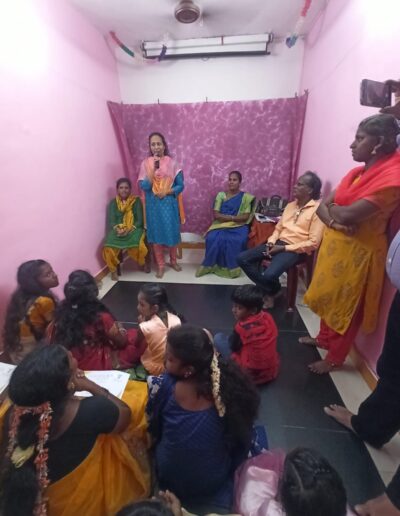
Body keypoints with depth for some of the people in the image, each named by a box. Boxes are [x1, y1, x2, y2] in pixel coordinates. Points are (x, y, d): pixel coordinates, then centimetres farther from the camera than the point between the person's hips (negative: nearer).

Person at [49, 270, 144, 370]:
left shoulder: (61, 313, -11)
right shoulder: (101, 317, -26)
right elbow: (122, 341, -11)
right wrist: (118, 327, 10)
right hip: (97, 366, -6)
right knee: (135, 336, 5)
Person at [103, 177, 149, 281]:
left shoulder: (136, 201, 2)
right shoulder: (113, 203, 8)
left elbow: (140, 220, -3)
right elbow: (111, 221, 1)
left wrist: (130, 229, -19)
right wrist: (117, 229, -21)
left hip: (134, 229, -1)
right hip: (118, 230, 2)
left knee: (138, 244, -33)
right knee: (109, 247, -28)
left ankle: (145, 263, 1)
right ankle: (113, 270, -2)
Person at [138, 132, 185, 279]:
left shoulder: (172, 163, -1)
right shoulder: (145, 163, 0)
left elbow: (180, 185, -2)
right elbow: (143, 186, -8)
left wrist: (166, 192, -15)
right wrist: (153, 169, -18)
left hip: (169, 203, 0)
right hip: (153, 205, 0)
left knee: (172, 232, 5)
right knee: (156, 233, 3)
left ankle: (173, 260, 26)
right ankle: (160, 265, 16)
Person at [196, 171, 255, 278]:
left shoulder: (245, 197, 7)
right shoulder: (221, 195, 10)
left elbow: (246, 216, -4)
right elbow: (216, 215, 0)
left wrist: (227, 217, -11)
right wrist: (233, 217, -12)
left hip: (238, 226, -1)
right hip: (221, 225, 1)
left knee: (237, 240, -33)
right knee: (213, 238, -30)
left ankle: (232, 267, -12)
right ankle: (211, 265, -10)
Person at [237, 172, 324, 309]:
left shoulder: (317, 210, -9)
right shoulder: (290, 205, 15)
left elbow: (313, 243, -14)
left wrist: (284, 248, -16)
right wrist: (271, 242, -3)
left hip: (295, 250, -7)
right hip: (278, 243, 8)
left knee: (269, 275, -32)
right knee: (242, 258, -7)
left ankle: (272, 290, 7)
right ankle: (269, 290, 4)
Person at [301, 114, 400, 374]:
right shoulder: (357, 172, 6)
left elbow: (348, 214, -28)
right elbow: (322, 206, 3)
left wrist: (332, 207, -7)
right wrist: (333, 220, -19)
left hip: (358, 252, -8)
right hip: (335, 244, 8)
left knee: (346, 308, 9)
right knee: (330, 298, 22)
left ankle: (334, 358, 28)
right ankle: (324, 338, 44)